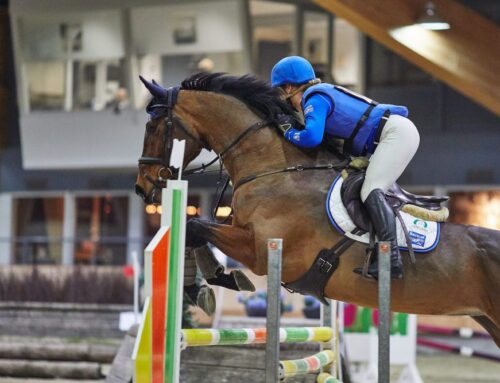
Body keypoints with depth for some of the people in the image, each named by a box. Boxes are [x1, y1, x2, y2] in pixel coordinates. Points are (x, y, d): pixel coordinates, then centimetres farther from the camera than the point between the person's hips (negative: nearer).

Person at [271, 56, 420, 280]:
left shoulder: (315, 98, -9)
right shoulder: (324, 93, 20)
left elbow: (312, 137, -24)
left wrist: (289, 133, -4)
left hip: (396, 132, -11)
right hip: (399, 133, 11)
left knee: (371, 190, -23)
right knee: (374, 192, 16)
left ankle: (392, 259, -35)